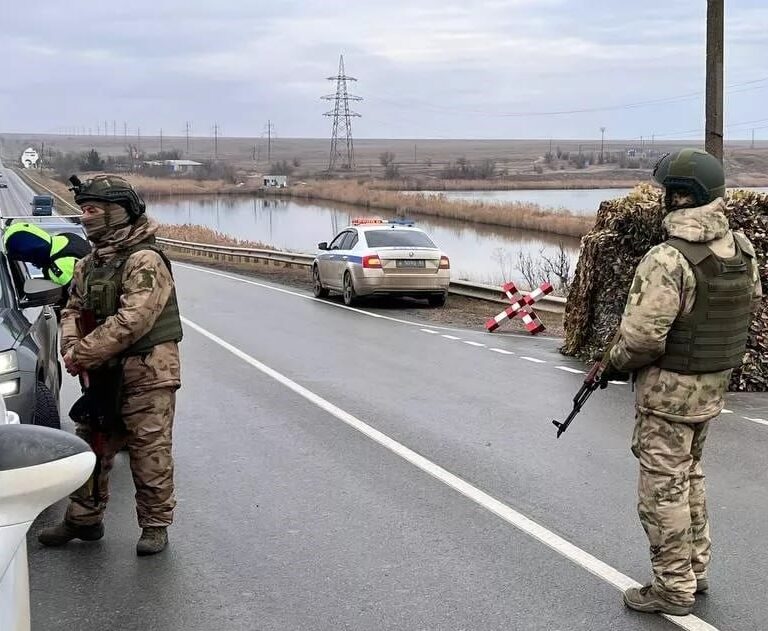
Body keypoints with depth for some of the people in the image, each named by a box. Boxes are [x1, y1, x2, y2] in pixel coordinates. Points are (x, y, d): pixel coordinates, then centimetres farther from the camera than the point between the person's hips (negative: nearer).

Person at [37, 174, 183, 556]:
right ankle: (83, 519, 27)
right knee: (91, 447, 14)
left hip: (147, 374, -8)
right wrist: (72, 349, -9)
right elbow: (73, 310, 12)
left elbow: (131, 321, -25)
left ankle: (155, 525, 13)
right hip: (103, 375, 8)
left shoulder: (145, 261, -17)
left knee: (150, 453, 0)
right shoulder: (89, 264, 11)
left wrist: (82, 354, -20)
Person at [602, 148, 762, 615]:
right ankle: (696, 568, 34)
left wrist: (616, 364, -6)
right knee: (690, 475, 24)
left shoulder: (667, 260, -26)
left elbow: (643, 337, -26)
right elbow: (749, 311, 9)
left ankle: (674, 589, 14)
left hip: (668, 390, -8)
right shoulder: (743, 251, -2)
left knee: (664, 487, 5)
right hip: (714, 386, 8)